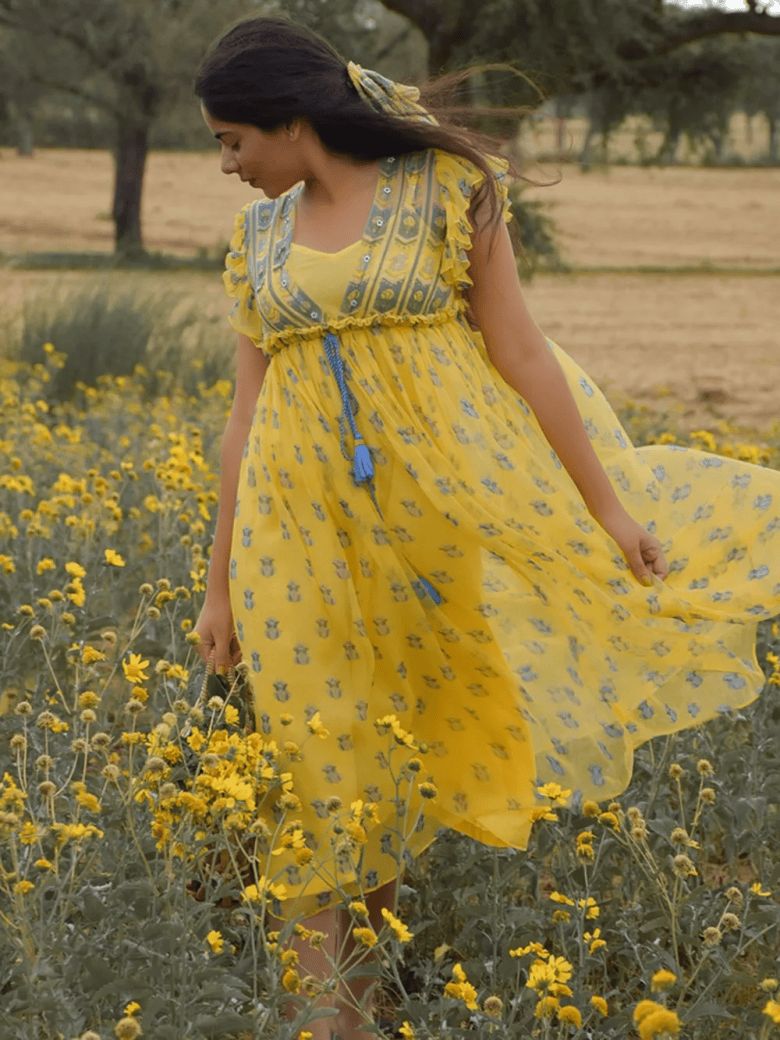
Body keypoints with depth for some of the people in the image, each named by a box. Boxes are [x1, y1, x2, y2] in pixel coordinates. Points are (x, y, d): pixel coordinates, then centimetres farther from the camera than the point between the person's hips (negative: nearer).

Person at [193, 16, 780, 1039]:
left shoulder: (443, 184, -1)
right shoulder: (259, 234, 12)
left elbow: (520, 351, -3)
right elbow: (247, 414, 12)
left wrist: (606, 503, -6)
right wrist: (222, 585, 11)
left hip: (453, 485, -3)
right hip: (311, 515, 3)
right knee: (323, 771, 3)